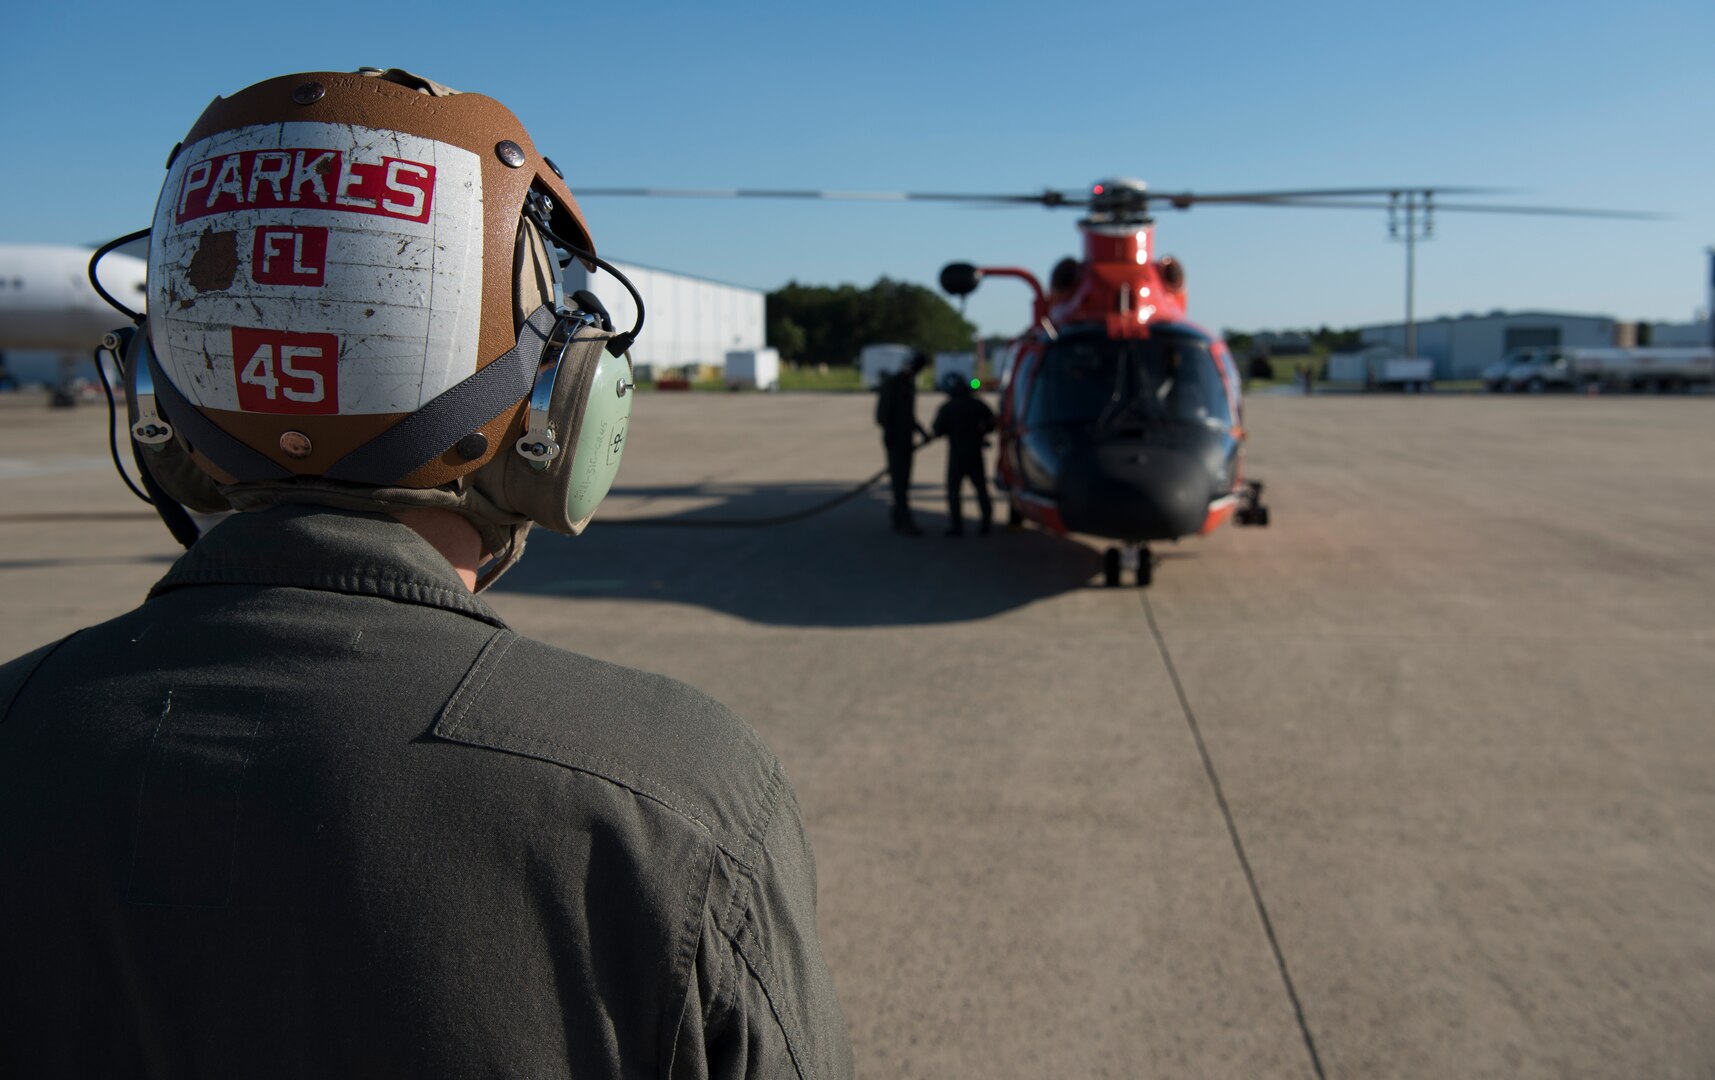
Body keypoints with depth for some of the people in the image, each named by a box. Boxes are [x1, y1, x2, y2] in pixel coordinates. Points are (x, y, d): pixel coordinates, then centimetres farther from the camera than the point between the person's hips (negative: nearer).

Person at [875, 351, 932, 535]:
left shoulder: (911, 383, 17)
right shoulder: (893, 382, -10)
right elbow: (885, 411, -15)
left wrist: (921, 432, 17)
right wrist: (887, 435, -19)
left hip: (907, 439, 9)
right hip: (896, 439, -9)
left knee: (903, 481, 8)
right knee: (899, 480, -11)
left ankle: (898, 521, 14)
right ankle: (906, 522, -16)